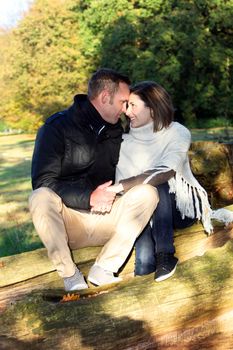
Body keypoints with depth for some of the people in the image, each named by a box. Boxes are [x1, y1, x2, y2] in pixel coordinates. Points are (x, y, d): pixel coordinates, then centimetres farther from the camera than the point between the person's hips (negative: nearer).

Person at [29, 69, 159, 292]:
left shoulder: (115, 130, 11)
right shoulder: (57, 127, -7)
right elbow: (43, 181, -14)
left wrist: (110, 195, -5)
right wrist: (88, 198, -24)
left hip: (104, 217, 5)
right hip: (66, 221, -4)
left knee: (147, 193, -18)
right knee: (40, 198, -35)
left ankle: (103, 269, -19)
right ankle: (69, 274, -19)